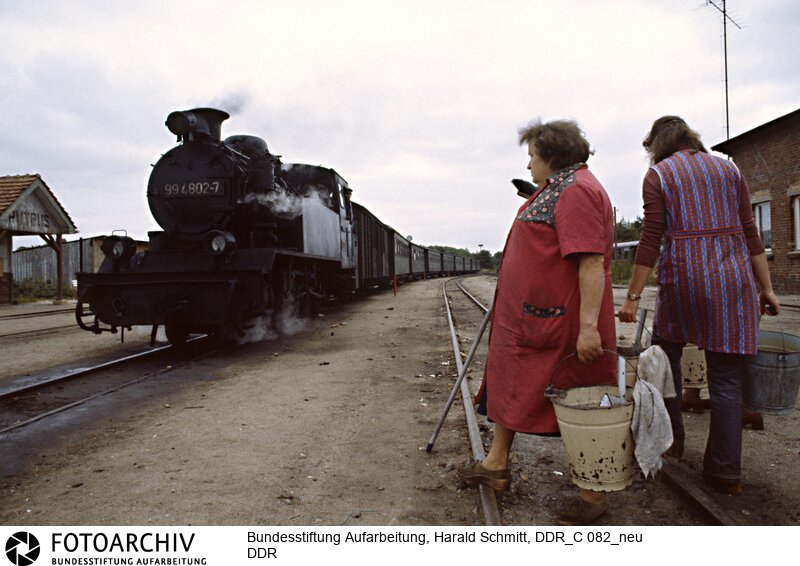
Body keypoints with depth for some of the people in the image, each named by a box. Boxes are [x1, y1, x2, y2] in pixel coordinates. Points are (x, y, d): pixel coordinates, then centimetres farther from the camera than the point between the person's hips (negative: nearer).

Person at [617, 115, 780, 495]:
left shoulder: (658, 175, 2)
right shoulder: (728, 169, 13)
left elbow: (651, 240, -5)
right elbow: (750, 233, 10)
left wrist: (633, 296, -4)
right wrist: (767, 288, 13)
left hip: (683, 277, -3)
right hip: (733, 279, 3)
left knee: (666, 354, 19)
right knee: (726, 378, 5)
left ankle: (670, 438, 24)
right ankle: (725, 472, 10)